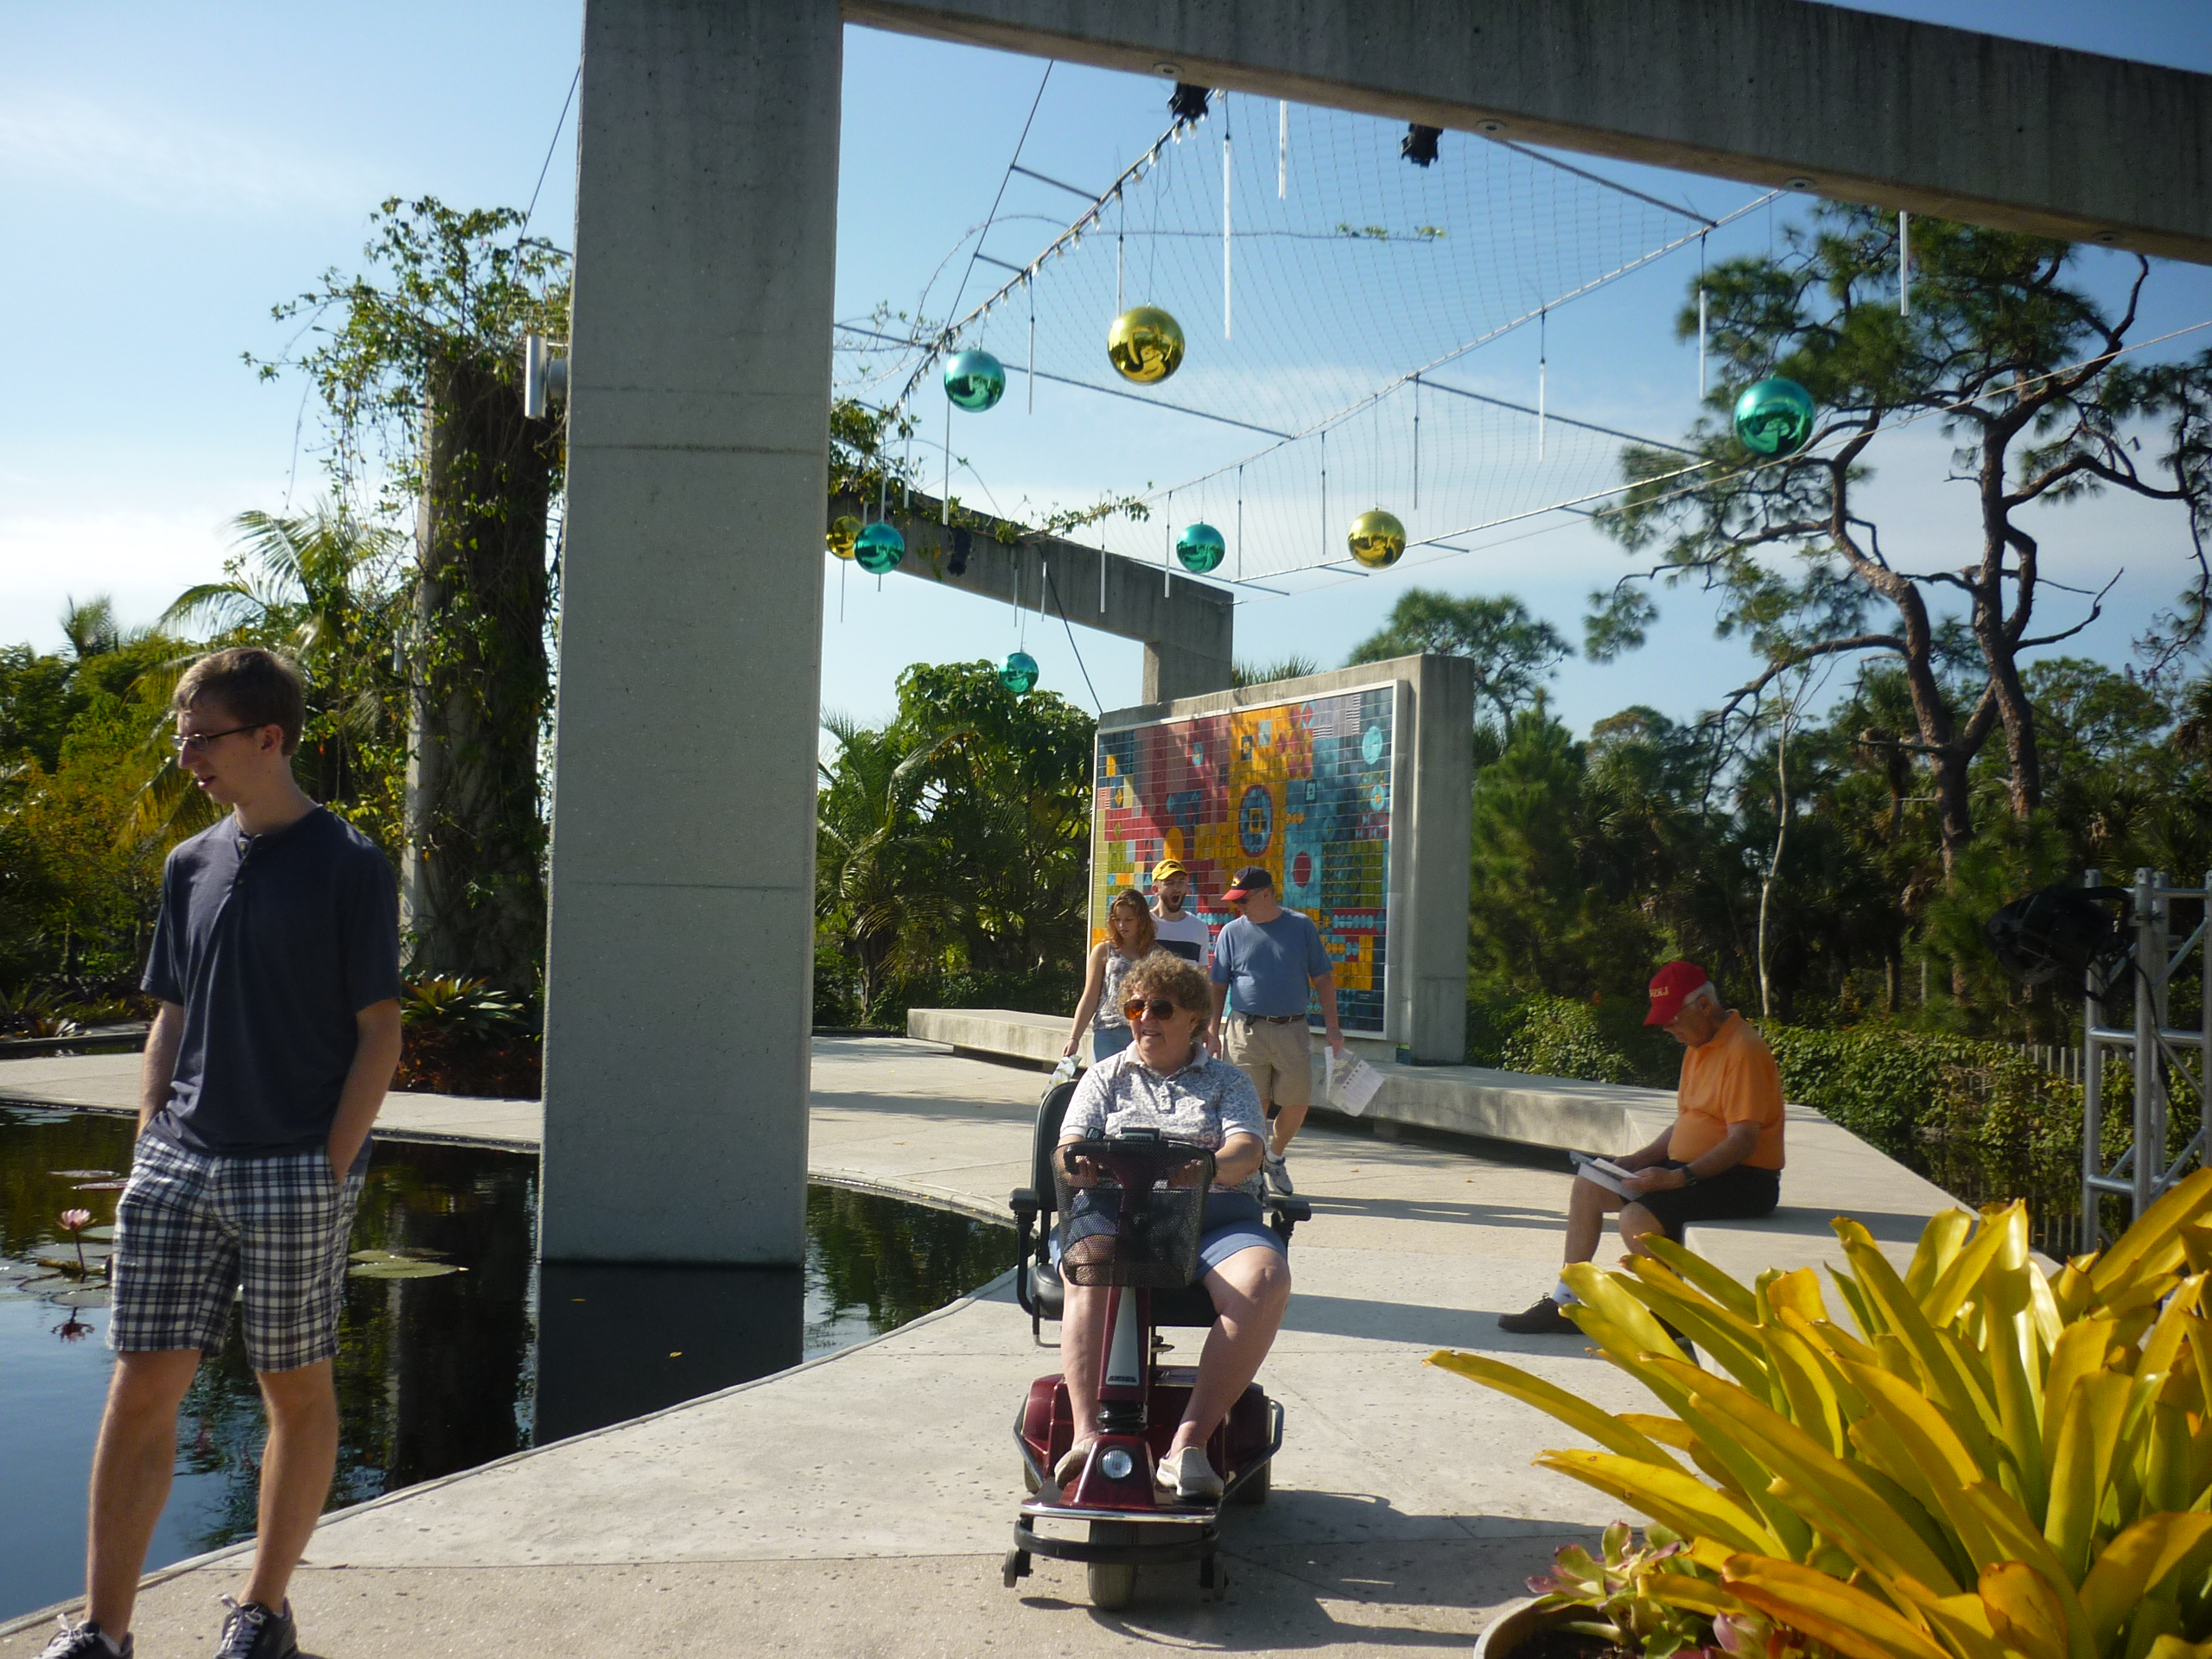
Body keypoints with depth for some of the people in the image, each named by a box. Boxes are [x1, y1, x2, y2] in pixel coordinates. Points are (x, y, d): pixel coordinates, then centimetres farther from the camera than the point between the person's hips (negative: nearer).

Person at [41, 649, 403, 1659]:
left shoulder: (349, 865, -6)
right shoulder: (191, 866, 12)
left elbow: (379, 1031, -6)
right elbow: (172, 1018, 17)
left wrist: (331, 1171, -11)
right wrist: (149, 1150, 9)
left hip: (295, 1171, -5)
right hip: (179, 1166, 5)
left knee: (296, 1391, 7)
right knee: (141, 1386, 3)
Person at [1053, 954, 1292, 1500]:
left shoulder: (1228, 1081, 22)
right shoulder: (1104, 1078, 25)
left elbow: (1247, 1149, 3)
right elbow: (1070, 1145, 10)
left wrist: (1212, 1165, -22)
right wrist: (1078, 1161, -16)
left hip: (1214, 1214, 0)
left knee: (1266, 1280, -33)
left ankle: (1189, 1442, -36)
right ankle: (1087, 1434, -42)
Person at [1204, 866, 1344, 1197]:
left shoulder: (1301, 926, 4)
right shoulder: (1232, 932, 5)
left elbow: (1322, 978, 7)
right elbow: (1219, 985, 8)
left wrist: (1332, 1027, 2)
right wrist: (1213, 1031, 0)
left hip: (1293, 1030, 1)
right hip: (1247, 1030, -1)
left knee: (1297, 1105, 3)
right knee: (1254, 1106, -1)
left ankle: (1275, 1156, 30)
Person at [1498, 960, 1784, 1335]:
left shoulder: (1742, 1051, -19)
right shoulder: (1697, 1046, 13)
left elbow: (1743, 1141, -25)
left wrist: (1679, 1178, -32)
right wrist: (1638, 1160, 5)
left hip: (1742, 1179, -10)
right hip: (1691, 1168, 10)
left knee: (1637, 1217, -30)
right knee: (1587, 1188, 6)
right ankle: (1564, 1305, 9)